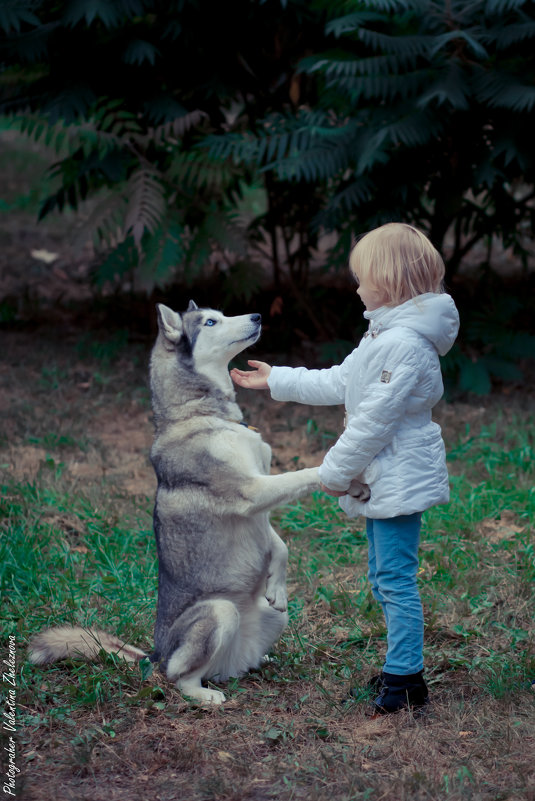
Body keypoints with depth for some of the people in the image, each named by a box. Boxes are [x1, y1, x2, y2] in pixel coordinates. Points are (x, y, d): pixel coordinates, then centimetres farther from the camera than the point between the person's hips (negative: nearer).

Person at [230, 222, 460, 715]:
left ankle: (405, 681, -2)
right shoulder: (385, 333, 12)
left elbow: (375, 417, -22)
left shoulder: (404, 343, -22)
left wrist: (336, 471, -13)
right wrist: (277, 381, 26)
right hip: (384, 480, 11)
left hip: (400, 482, -11)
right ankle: (403, 666, 26)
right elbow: (339, 383, 22)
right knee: (384, 579, 17)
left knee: (397, 579, -7)